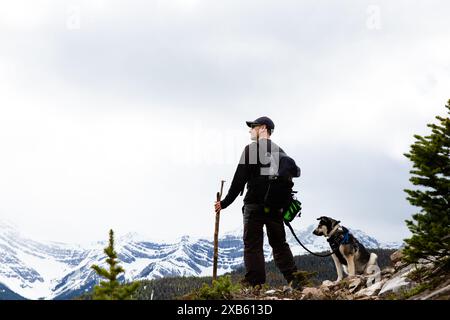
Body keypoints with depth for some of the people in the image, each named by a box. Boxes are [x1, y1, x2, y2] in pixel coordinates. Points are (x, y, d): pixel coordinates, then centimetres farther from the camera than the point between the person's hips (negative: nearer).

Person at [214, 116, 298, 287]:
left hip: (254, 204, -5)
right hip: (276, 206, 5)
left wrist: (225, 202, -3)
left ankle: (254, 283, -8)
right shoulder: (279, 151, 12)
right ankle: (293, 279, 9)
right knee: (280, 244, 13)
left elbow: (239, 179, -8)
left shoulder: (251, 149, -5)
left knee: (252, 245, -2)